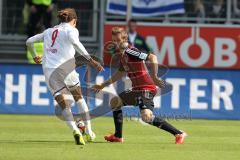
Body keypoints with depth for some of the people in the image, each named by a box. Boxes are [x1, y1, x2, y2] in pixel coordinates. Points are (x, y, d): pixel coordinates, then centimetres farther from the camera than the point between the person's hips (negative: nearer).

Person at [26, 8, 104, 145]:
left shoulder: (49, 31, 21)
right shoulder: (71, 30, 4)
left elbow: (29, 41, 26)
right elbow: (74, 42, -19)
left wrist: (35, 56, 44)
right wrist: (90, 59, -23)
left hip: (49, 71, 3)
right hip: (64, 67, -3)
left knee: (63, 105, 3)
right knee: (79, 98, 18)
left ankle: (75, 130, -21)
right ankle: (89, 132, 14)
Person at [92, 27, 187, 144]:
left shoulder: (130, 51, -14)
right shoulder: (122, 54, 15)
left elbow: (152, 57, -26)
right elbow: (121, 73, 31)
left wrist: (154, 77, -33)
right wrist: (103, 85, 35)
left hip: (146, 89, -11)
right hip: (137, 89, 11)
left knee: (147, 117, -28)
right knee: (115, 102, 22)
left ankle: (179, 134, -24)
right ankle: (118, 136, 29)